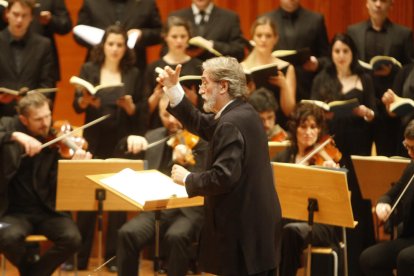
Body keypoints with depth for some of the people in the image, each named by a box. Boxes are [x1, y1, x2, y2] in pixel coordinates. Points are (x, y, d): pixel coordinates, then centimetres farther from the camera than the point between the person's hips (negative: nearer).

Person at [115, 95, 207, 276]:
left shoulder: (200, 140, -3)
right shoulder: (153, 137, 14)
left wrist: (184, 163, -35)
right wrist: (129, 140, -7)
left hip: (188, 209, -4)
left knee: (176, 236, -35)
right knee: (127, 234, -23)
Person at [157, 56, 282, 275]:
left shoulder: (231, 124, -20)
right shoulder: (243, 113, 11)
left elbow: (223, 177, -28)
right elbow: (200, 124, 18)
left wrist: (187, 179, -13)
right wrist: (173, 88, 12)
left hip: (243, 231, -10)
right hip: (258, 224, 10)